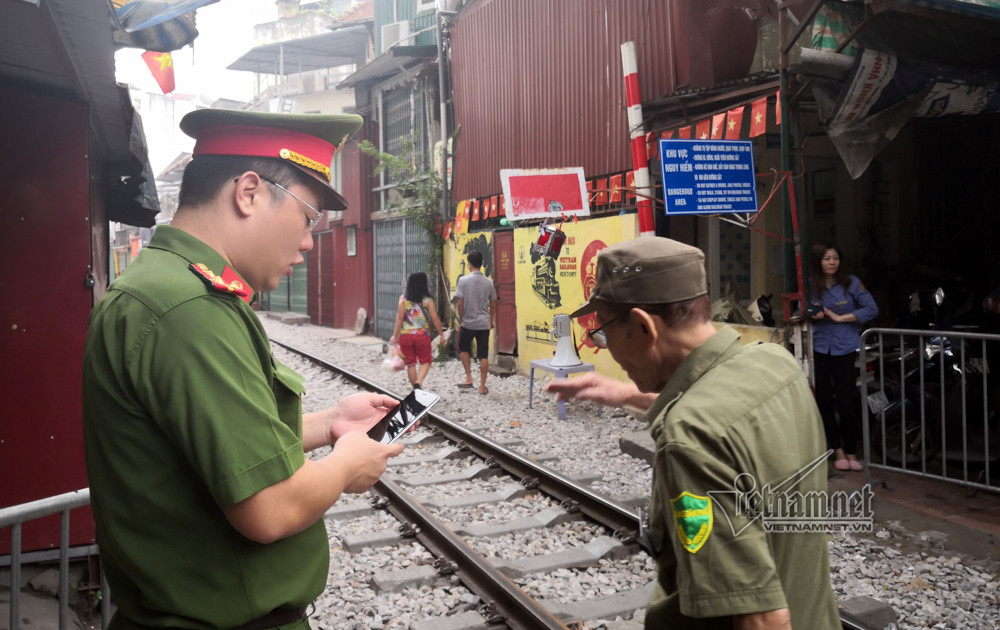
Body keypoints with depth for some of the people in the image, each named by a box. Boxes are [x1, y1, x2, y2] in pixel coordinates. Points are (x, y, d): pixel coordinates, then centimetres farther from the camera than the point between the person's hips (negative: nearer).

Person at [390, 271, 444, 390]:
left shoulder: (403, 299, -1)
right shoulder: (428, 300, -4)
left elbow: (400, 318, -5)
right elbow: (435, 318, -5)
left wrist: (395, 335, 0)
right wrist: (441, 334, 6)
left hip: (405, 335, 2)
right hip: (423, 335, -1)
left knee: (411, 364, 12)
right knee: (425, 362, 10)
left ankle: (415, 389, 19)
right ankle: (418, 383, -13)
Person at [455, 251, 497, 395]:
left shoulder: (464, 280, -9)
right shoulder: (489, 282, 1)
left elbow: (459, 303, -11)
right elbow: (493, 305, 9)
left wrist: (461, 319, 3)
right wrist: (492, 321, 23)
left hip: (468, 322, -2)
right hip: (484, 323, 2)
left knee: (464, 350, 21)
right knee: (484, 356, 5)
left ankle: (469, 378, 14)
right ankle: (482, 386, 8)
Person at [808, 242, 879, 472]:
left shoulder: (851, 283, -1)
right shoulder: (810, 285, 3)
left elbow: (871, 309, -7)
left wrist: (839, 317, -12)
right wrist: (812, 315, -9)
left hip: (845, 348, -2)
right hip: (818, 348, 2)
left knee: (846, 402, -2)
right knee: (824, 401, 6)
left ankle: (851, 452, 13)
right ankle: (838, 450, 20)